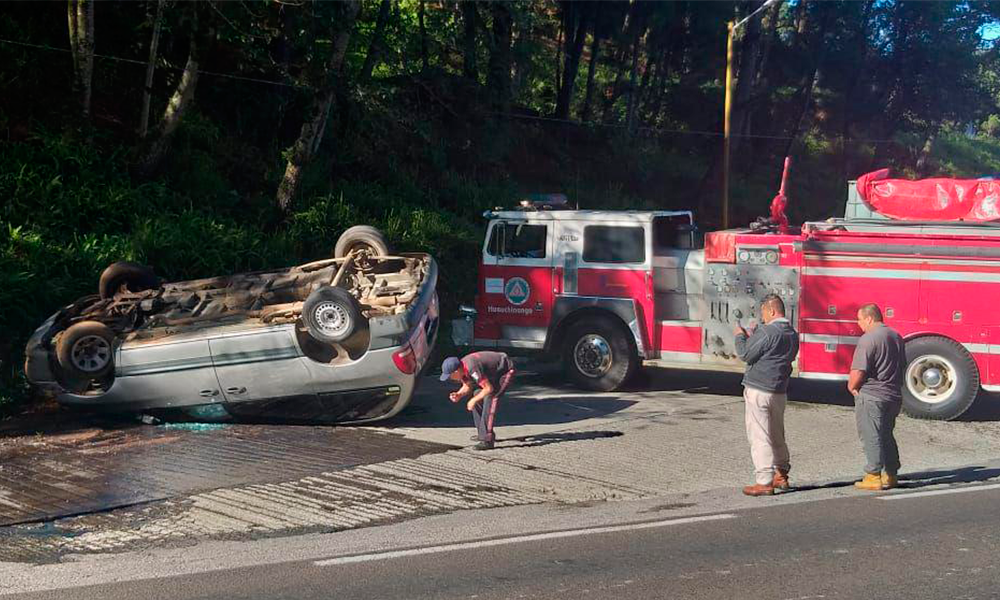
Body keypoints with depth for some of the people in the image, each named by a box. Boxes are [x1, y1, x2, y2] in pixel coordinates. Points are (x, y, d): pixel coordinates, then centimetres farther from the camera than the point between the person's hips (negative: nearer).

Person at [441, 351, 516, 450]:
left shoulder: (472, 369, -35)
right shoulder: (461, 369, -6)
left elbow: (489, 388, -29)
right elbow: (467, 386, 11)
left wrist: (473, 400, -19)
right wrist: (458, 395, -9)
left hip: (506, 371, -10)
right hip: (494, 373, 10)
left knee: (490, 398, -21)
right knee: (478, 397, 11)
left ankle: (488, 440, -22)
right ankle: (483, 433, 23)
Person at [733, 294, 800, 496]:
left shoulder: (767, 331, -17)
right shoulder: (792, 334, 11)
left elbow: (745, 354, -12)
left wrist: (740, 336, 6)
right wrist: (751, 337, 19)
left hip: (758, 390, -9)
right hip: (780, 391, 9)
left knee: (759, 436, -5)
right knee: (777, 435, 19)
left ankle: (764, 482, -5)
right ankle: (781, 475, 27)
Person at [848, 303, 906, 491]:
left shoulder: (868, 339, -17)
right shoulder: (896, 337, 10)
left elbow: (858, 371, -22)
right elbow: (902, 366, 18)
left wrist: (851, 386, -4)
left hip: (871, 397, -8)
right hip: (894, 396, 8)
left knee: (872, 437, -2)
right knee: (886, 435, 18)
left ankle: (874, 477, -1)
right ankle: (891, 475, 23)